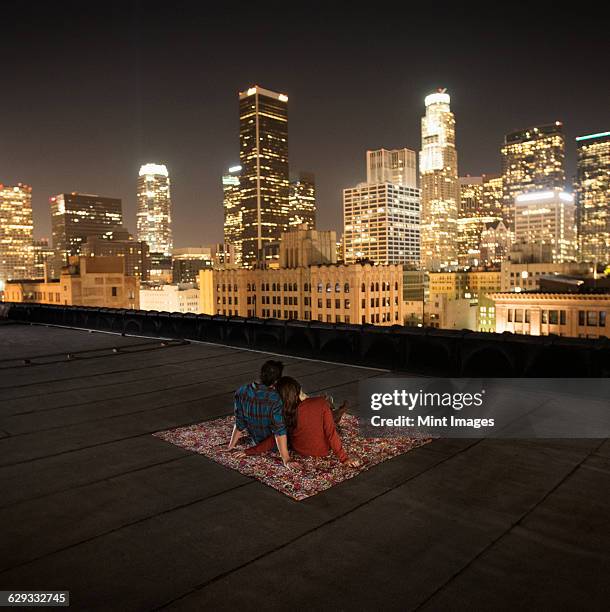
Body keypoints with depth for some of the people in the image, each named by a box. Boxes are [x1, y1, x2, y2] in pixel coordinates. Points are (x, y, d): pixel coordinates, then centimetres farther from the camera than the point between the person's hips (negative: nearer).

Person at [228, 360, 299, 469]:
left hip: (257, 440, 5)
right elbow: (279, 432, -32)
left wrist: (231, 446, 4)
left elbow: (239, 424, -10)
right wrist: (286, 460, -26)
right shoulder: (275, 400, -34)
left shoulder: (241, 392, -20)